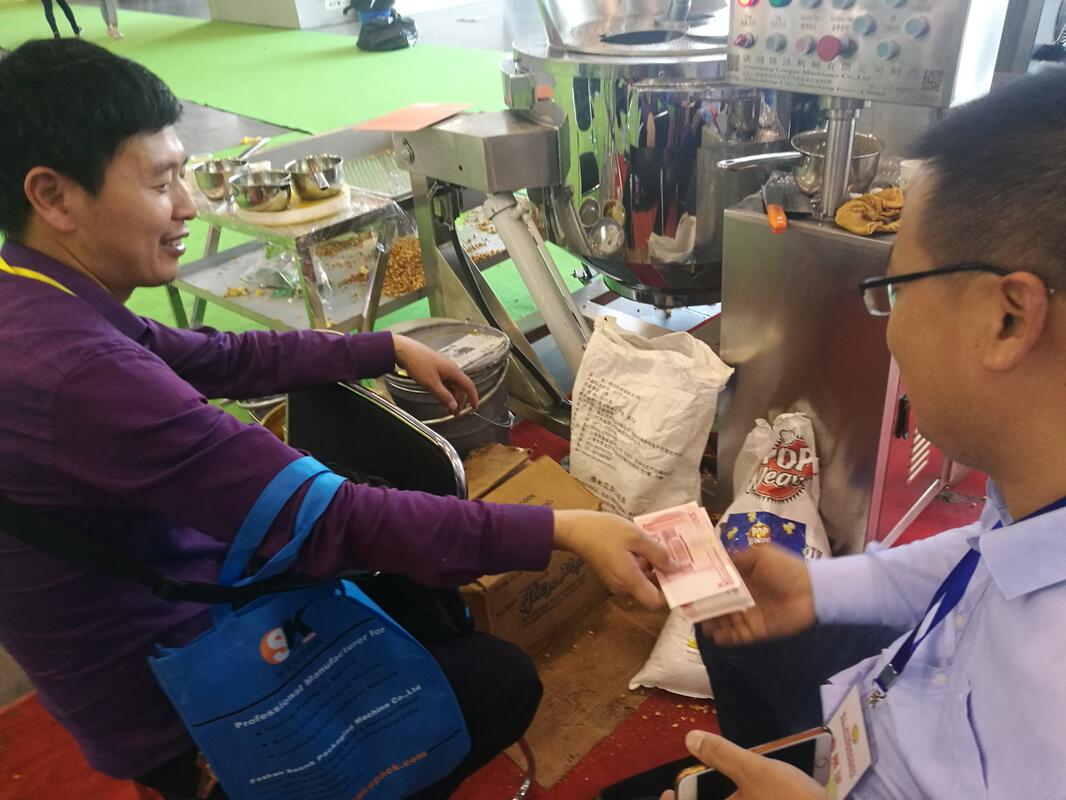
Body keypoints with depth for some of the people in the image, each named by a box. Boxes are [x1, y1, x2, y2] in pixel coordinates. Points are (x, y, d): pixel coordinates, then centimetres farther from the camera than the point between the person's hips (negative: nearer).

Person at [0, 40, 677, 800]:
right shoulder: (76, 370, -36)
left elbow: (223, 359, 7)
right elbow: (328, 523, -36)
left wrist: (390, 349, 7)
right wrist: (561, 529, -33)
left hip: (175, 603, 9)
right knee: (504, 680, 1)